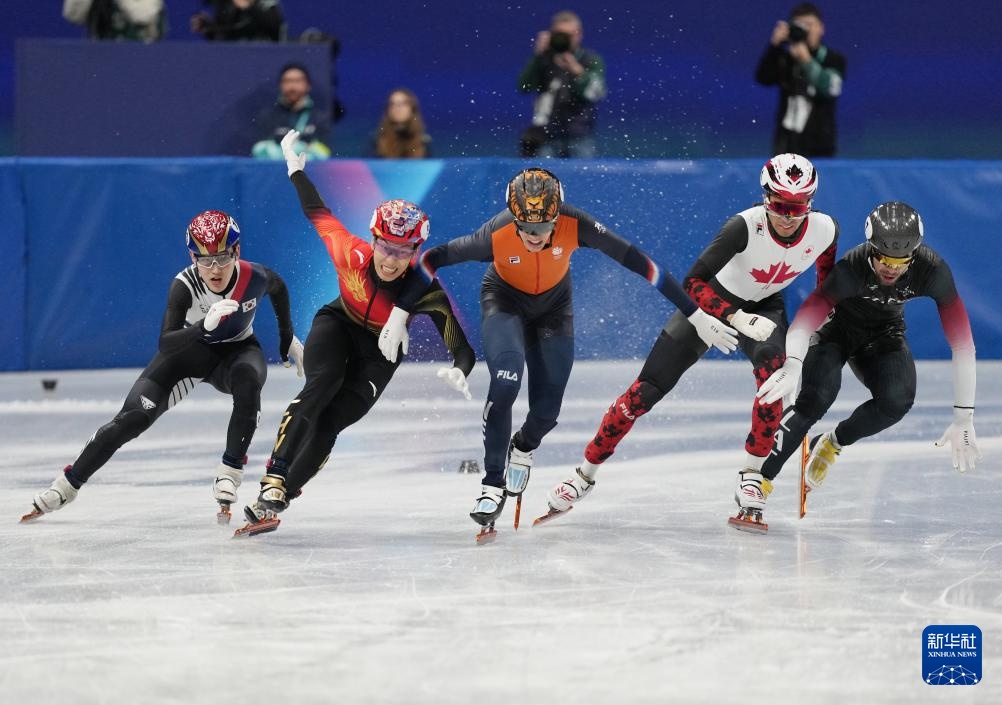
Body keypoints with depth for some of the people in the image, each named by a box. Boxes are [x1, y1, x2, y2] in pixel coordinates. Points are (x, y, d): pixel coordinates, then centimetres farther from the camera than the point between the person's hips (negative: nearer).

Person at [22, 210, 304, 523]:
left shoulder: (255, 277, -25)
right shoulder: (185, 285, -31)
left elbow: (279, 288, 2)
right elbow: (165, 344, -41)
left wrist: (288, 339, 11)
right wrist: (205, 324, -58)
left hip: (236, 350, 1)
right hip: (190, 350, -1)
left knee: (247, 379, -37)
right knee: (132, 418, -13)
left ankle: (230, 471, -23)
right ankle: (67, 484, 3)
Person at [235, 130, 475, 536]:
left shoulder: (425, 291, -30)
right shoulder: (350, 253, -28)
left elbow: (461, 348, -31)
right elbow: (318, 213, -8)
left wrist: (459, 372, -52)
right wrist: (296, 169, 0)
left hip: (380, 351, 0)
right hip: (338, 325, 0)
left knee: (330, 422, -17)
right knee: (321, 385, -30)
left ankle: (276, 500, -11)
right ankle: (274, 481, -36)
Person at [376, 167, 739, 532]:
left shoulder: (574, 225, -34)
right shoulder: (497, 234, -35)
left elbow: (637, 261, -29)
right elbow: (432, 260, -23)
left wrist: (694, 314, -25)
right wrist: (399, 314, -20)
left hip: (553, 307, 2)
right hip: (504, 302, -2)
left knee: (546, 411, -1)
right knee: (505, 382, -27)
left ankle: (522, 447, 37)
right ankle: (493, 484, -10)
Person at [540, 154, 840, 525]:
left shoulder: (825, 230, -21)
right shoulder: (745, 226, -34)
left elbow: (826, 272, 5)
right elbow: (693, 282, -32)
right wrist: (735, 318, -41)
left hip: (765, 306, 2)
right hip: (714, 300, -2)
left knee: (773, 375, -30)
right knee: (646, 390, -6)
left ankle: (752, 475, -13)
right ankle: (585, 474, 8)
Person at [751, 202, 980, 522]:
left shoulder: (933, 270, -30)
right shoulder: (853, 267, -37)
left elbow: (961, 339, -28)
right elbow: (808, 314, -49)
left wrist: (963, 417, -31)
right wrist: (792, 366, -70)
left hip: (884, 334, 3)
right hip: (836, 327, -3)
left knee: (898, 400, -24)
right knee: (817, 397, -28)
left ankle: (831, 444, 5)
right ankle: (761, 478, -14)